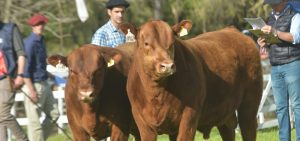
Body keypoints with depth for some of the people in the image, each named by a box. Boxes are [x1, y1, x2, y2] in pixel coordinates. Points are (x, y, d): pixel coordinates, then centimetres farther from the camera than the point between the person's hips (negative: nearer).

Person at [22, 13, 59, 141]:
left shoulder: (41, 41, 13)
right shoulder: (29, 43, -15)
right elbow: (25, 68, -19)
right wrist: (31, 90, -21)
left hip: (44, 84, 10)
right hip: (34, 84, -10)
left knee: (53, 114, 12)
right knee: (34, 120, -4)